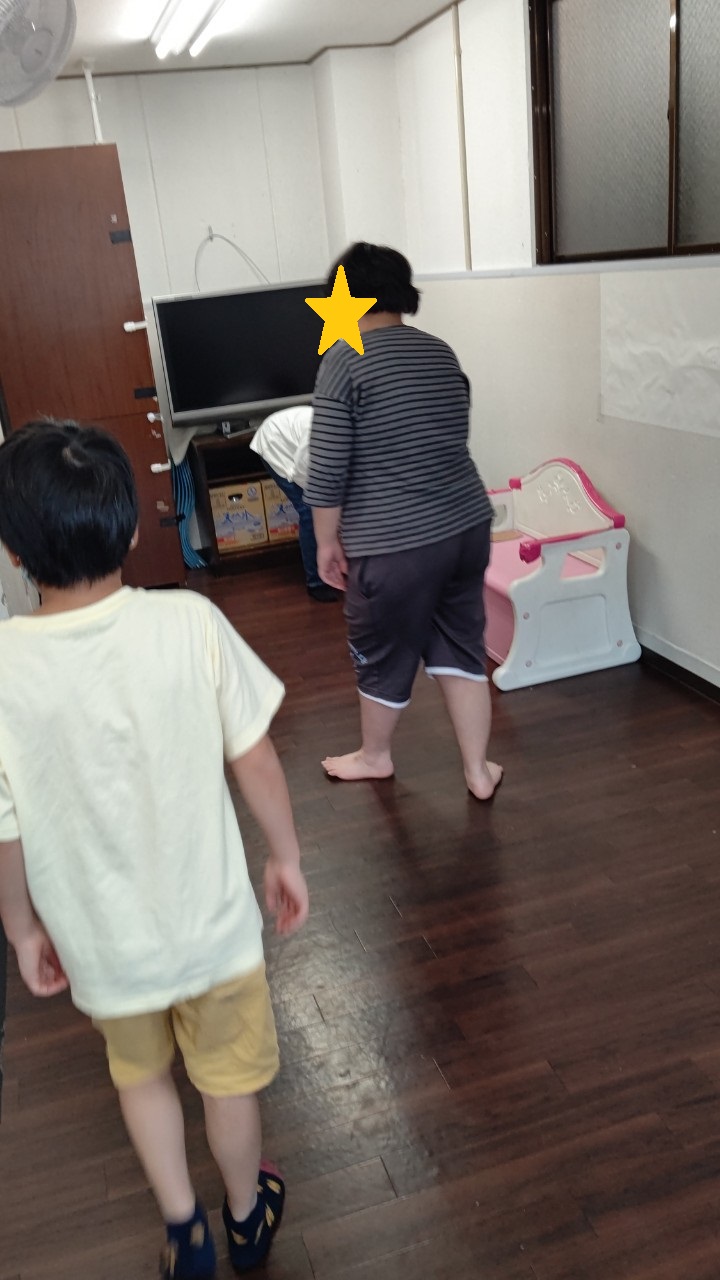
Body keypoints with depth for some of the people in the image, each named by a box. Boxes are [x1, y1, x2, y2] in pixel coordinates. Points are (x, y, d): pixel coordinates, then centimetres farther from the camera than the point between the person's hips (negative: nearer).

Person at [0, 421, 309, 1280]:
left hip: (104, 941, 0)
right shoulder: (190, 624, -21)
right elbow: (254, 761, -12)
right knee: (229, 1079, 26)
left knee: (140, 1074, 31)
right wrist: (286, 858, 4)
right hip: (212, 920, 0)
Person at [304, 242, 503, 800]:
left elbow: (328, 468, -14)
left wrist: (327, 540, -2)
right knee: (461, 648, 16)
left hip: (393, 545, -6)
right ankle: (479, 770, 24)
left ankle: (375, 755, 37)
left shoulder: (345, 360, -11)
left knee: (384, 653, 14)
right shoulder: (442, 353, 9)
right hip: (467, 526, 6)